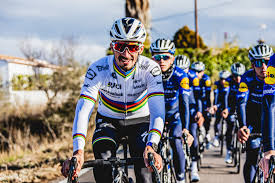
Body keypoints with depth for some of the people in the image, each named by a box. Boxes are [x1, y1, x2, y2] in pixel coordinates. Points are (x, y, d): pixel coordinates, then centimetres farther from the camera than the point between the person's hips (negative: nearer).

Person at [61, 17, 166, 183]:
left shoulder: (150, 69, -27)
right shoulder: (98, 69, -27)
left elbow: (157, 110, -37)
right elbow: (84, 109, -35)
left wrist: (151, 146, -55)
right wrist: (78, 151, -50)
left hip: (140, 120, 0)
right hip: (109, 120, 0)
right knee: (102, 168, -26)